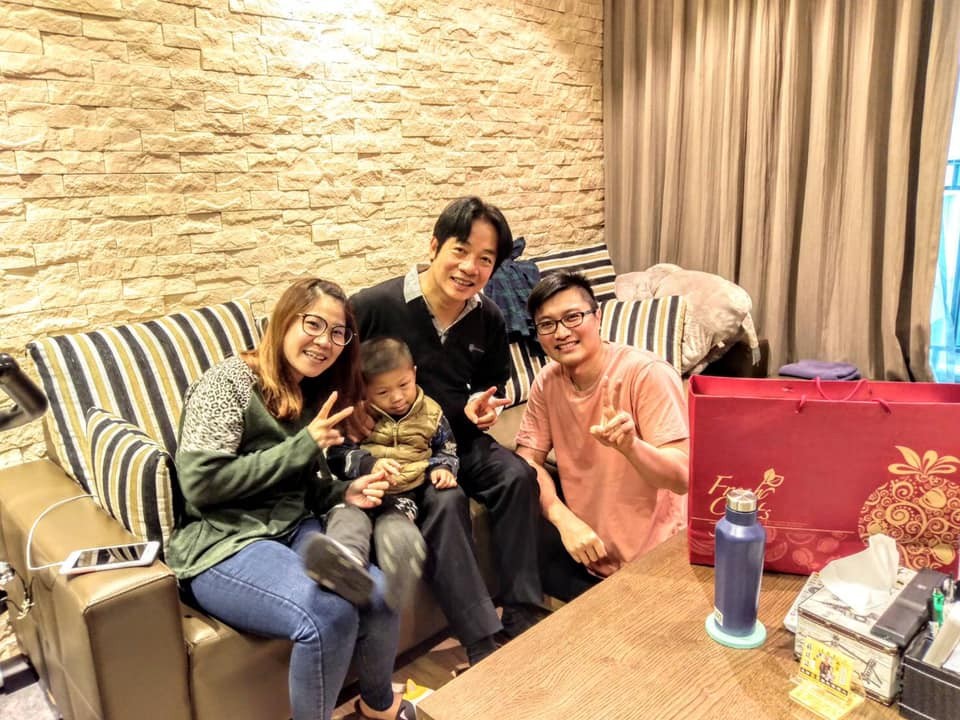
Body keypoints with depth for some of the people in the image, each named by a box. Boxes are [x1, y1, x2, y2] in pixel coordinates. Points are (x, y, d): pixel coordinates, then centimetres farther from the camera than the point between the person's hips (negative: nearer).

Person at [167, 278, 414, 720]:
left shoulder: (317, 395, 13)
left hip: (292, 530, 7)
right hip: (222, 543, -6)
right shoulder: (231, 381, -10)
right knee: (331, 612, -31)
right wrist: (303, 445, -17)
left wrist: (345, 493, -2)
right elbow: (200, 483, -19)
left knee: (381, 597, -19)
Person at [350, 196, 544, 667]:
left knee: (518, 476, -20)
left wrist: (483, 406, -4)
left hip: (458, 438, 5)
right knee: (444, 501, -31)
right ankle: (483, 645, -21)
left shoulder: (488, 319, 0)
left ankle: (521, 619, -9)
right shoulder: (375, 306, -17)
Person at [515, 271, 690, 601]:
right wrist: (565, 520, -22)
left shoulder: (648, 374, -21)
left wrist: (630, 446, -45)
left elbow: (682, 478, -24)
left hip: (650, 556, -5)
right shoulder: (547, 382, -3)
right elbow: (528, 459, -5)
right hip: (585, 541, 5)